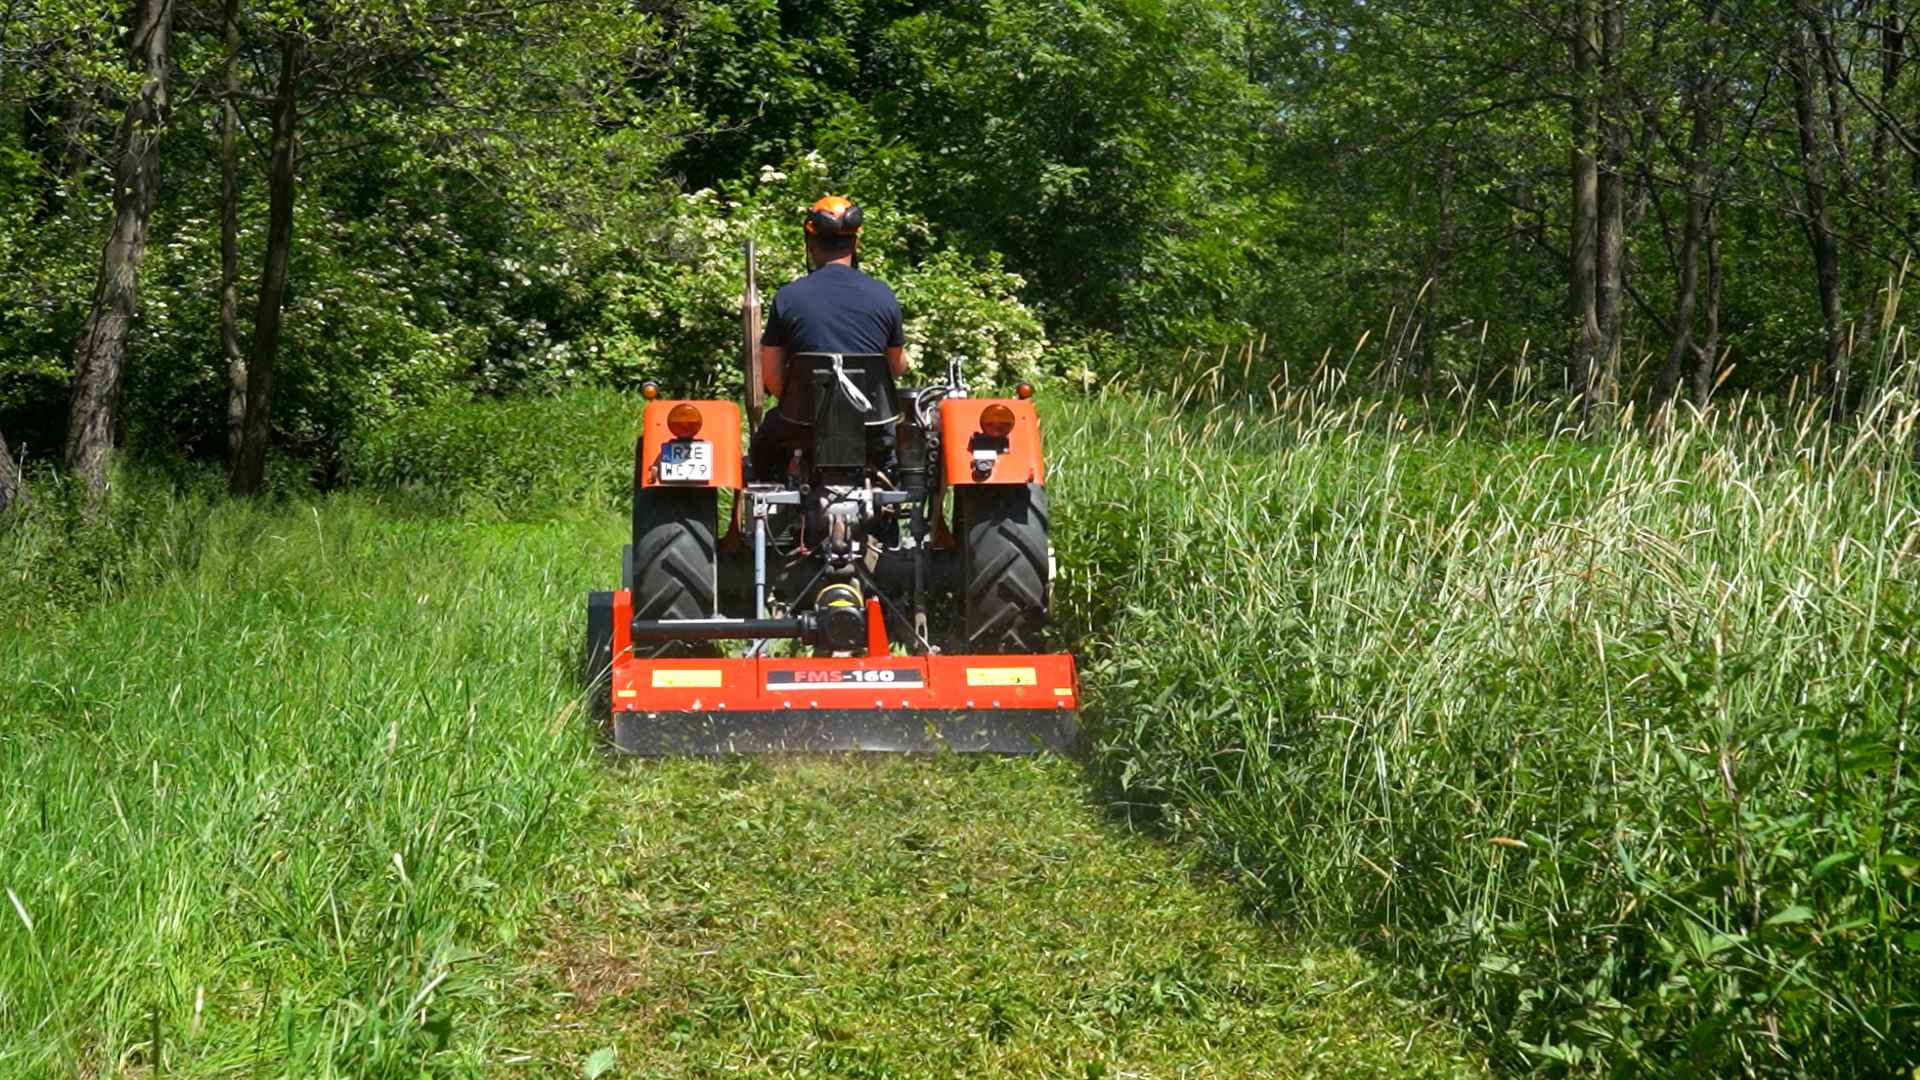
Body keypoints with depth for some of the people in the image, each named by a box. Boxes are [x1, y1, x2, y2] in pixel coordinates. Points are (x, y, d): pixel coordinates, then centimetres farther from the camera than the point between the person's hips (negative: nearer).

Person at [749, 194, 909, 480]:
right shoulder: (884, 296, -3)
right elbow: (898, 368, 9)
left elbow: (771, 377, -2)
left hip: (806, 424, -1)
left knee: (764, 443, 32)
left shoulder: (787, 297, -6)